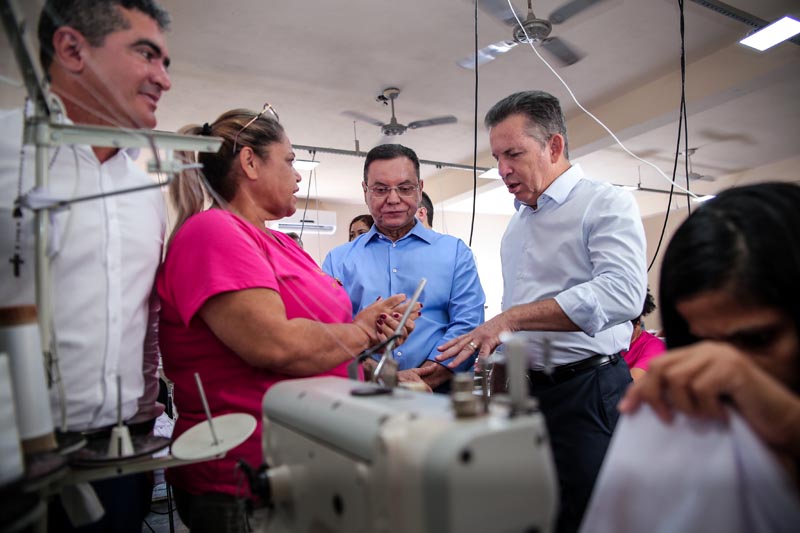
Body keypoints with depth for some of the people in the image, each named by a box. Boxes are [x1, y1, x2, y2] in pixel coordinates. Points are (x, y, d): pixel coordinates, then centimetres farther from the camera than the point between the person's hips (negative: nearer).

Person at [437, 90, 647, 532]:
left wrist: (513, 317, -25)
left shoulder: (606, 204, -8)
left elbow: (621, 293, -25)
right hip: (524, 388, 7)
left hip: (586, 391, -7)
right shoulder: (517, 223, 16)